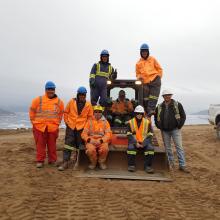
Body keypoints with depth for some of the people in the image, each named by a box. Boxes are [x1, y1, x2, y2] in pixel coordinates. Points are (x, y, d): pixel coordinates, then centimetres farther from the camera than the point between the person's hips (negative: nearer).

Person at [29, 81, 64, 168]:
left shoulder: (59, 101, 4)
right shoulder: (38, 100, -1)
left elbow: (61, 113, 15)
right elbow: (32, 111, 6)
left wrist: (57, 123, 11)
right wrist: (34, 122, 4)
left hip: (53, 127, 1)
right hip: (39, 127, -1)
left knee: (52, 145, 9)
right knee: (40, 144, 4)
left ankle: (52, 160, 21)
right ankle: (40, 161, 14)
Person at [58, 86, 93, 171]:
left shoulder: (88, 105, 1)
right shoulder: (71, 101, 0)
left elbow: (90, 116, 8)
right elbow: (66, 112, 7)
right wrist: (66, 122, 1)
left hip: (81, 128, 1)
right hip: (70, 127, 0)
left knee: (79, 145, 9)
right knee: (68, 144, -4)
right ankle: (65, 162, 0)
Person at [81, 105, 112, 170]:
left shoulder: (105, 122, 8)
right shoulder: (90, 121, 9)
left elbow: (108, 134, -1)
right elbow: (84, 134, 4)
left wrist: (100, 140, -18)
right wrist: (89, 139, -15)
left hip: (102, 141, 0)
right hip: (91, 141, 0)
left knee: (105, 148, -32)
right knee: (90, 149, -32)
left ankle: (101, 162, -1)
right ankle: (93, 162, 1)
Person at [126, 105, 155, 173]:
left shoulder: (147, 122, 2)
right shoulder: (130, 122, 1)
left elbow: (149, 135, -1)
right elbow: (129, 135, -3)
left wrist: (143, 144, -16)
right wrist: (135, 143, -18)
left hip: (144, 142, 1)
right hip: (134, 142, -1)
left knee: (151, 148, -28)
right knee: (130, 147, -32)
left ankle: (148, 166, -15)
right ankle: (131, 165, -16)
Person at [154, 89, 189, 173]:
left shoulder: (177, 105, -2)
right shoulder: (159, 106, 6)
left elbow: (183, 116, 1)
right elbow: (156, 117, 17)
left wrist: (179, 126, -6)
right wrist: (159, 126, 7)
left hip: (175, 129, -3)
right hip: (164, 131, 3)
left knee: (179, 147, -3)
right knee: (167, 148, 10)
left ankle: (182, 165, 3)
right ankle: (171, 163, 23)